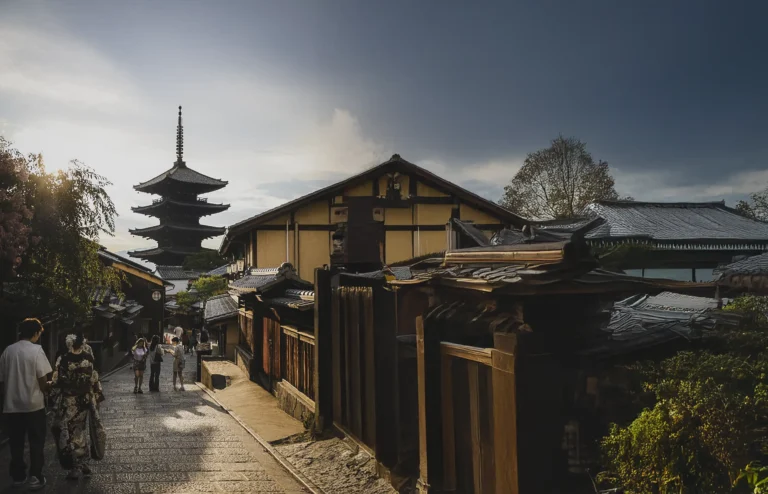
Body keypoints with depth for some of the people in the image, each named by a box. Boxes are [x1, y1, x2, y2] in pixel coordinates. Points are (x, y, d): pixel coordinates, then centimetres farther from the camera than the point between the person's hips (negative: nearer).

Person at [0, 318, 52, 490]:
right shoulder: (36, 350, -11)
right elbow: (43, 382, -13)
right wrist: (49, 385, 9)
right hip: (33, 405, -4)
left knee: (16, 443, 14)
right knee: (36, 443, 7)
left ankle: (18, 476, 22)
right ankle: (35, 477, 7)